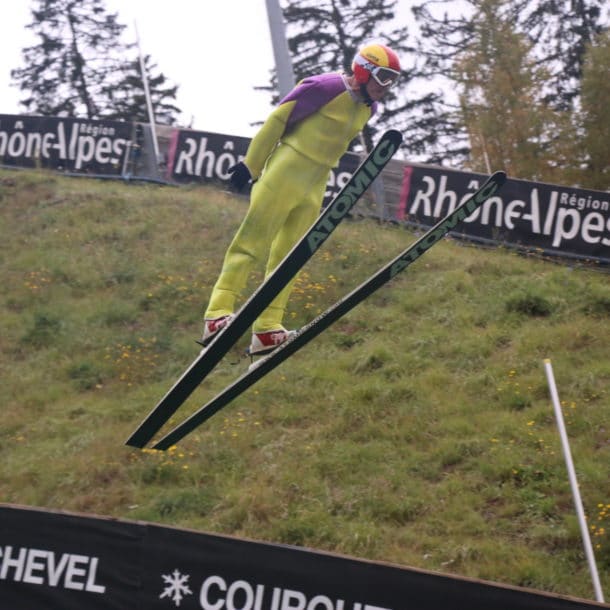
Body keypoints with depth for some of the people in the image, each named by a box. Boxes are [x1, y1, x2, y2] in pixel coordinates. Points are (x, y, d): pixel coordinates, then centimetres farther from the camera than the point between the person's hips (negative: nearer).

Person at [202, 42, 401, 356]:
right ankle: (218, 314, -11)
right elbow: (277, 120, -11)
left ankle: (267, 330, 7)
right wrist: (250, 166, -8)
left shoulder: (368, 107, 9)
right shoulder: (327, 87, -15)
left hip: (315, 187, 8)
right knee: (251, 244, -9)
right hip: (285, 174, -8)